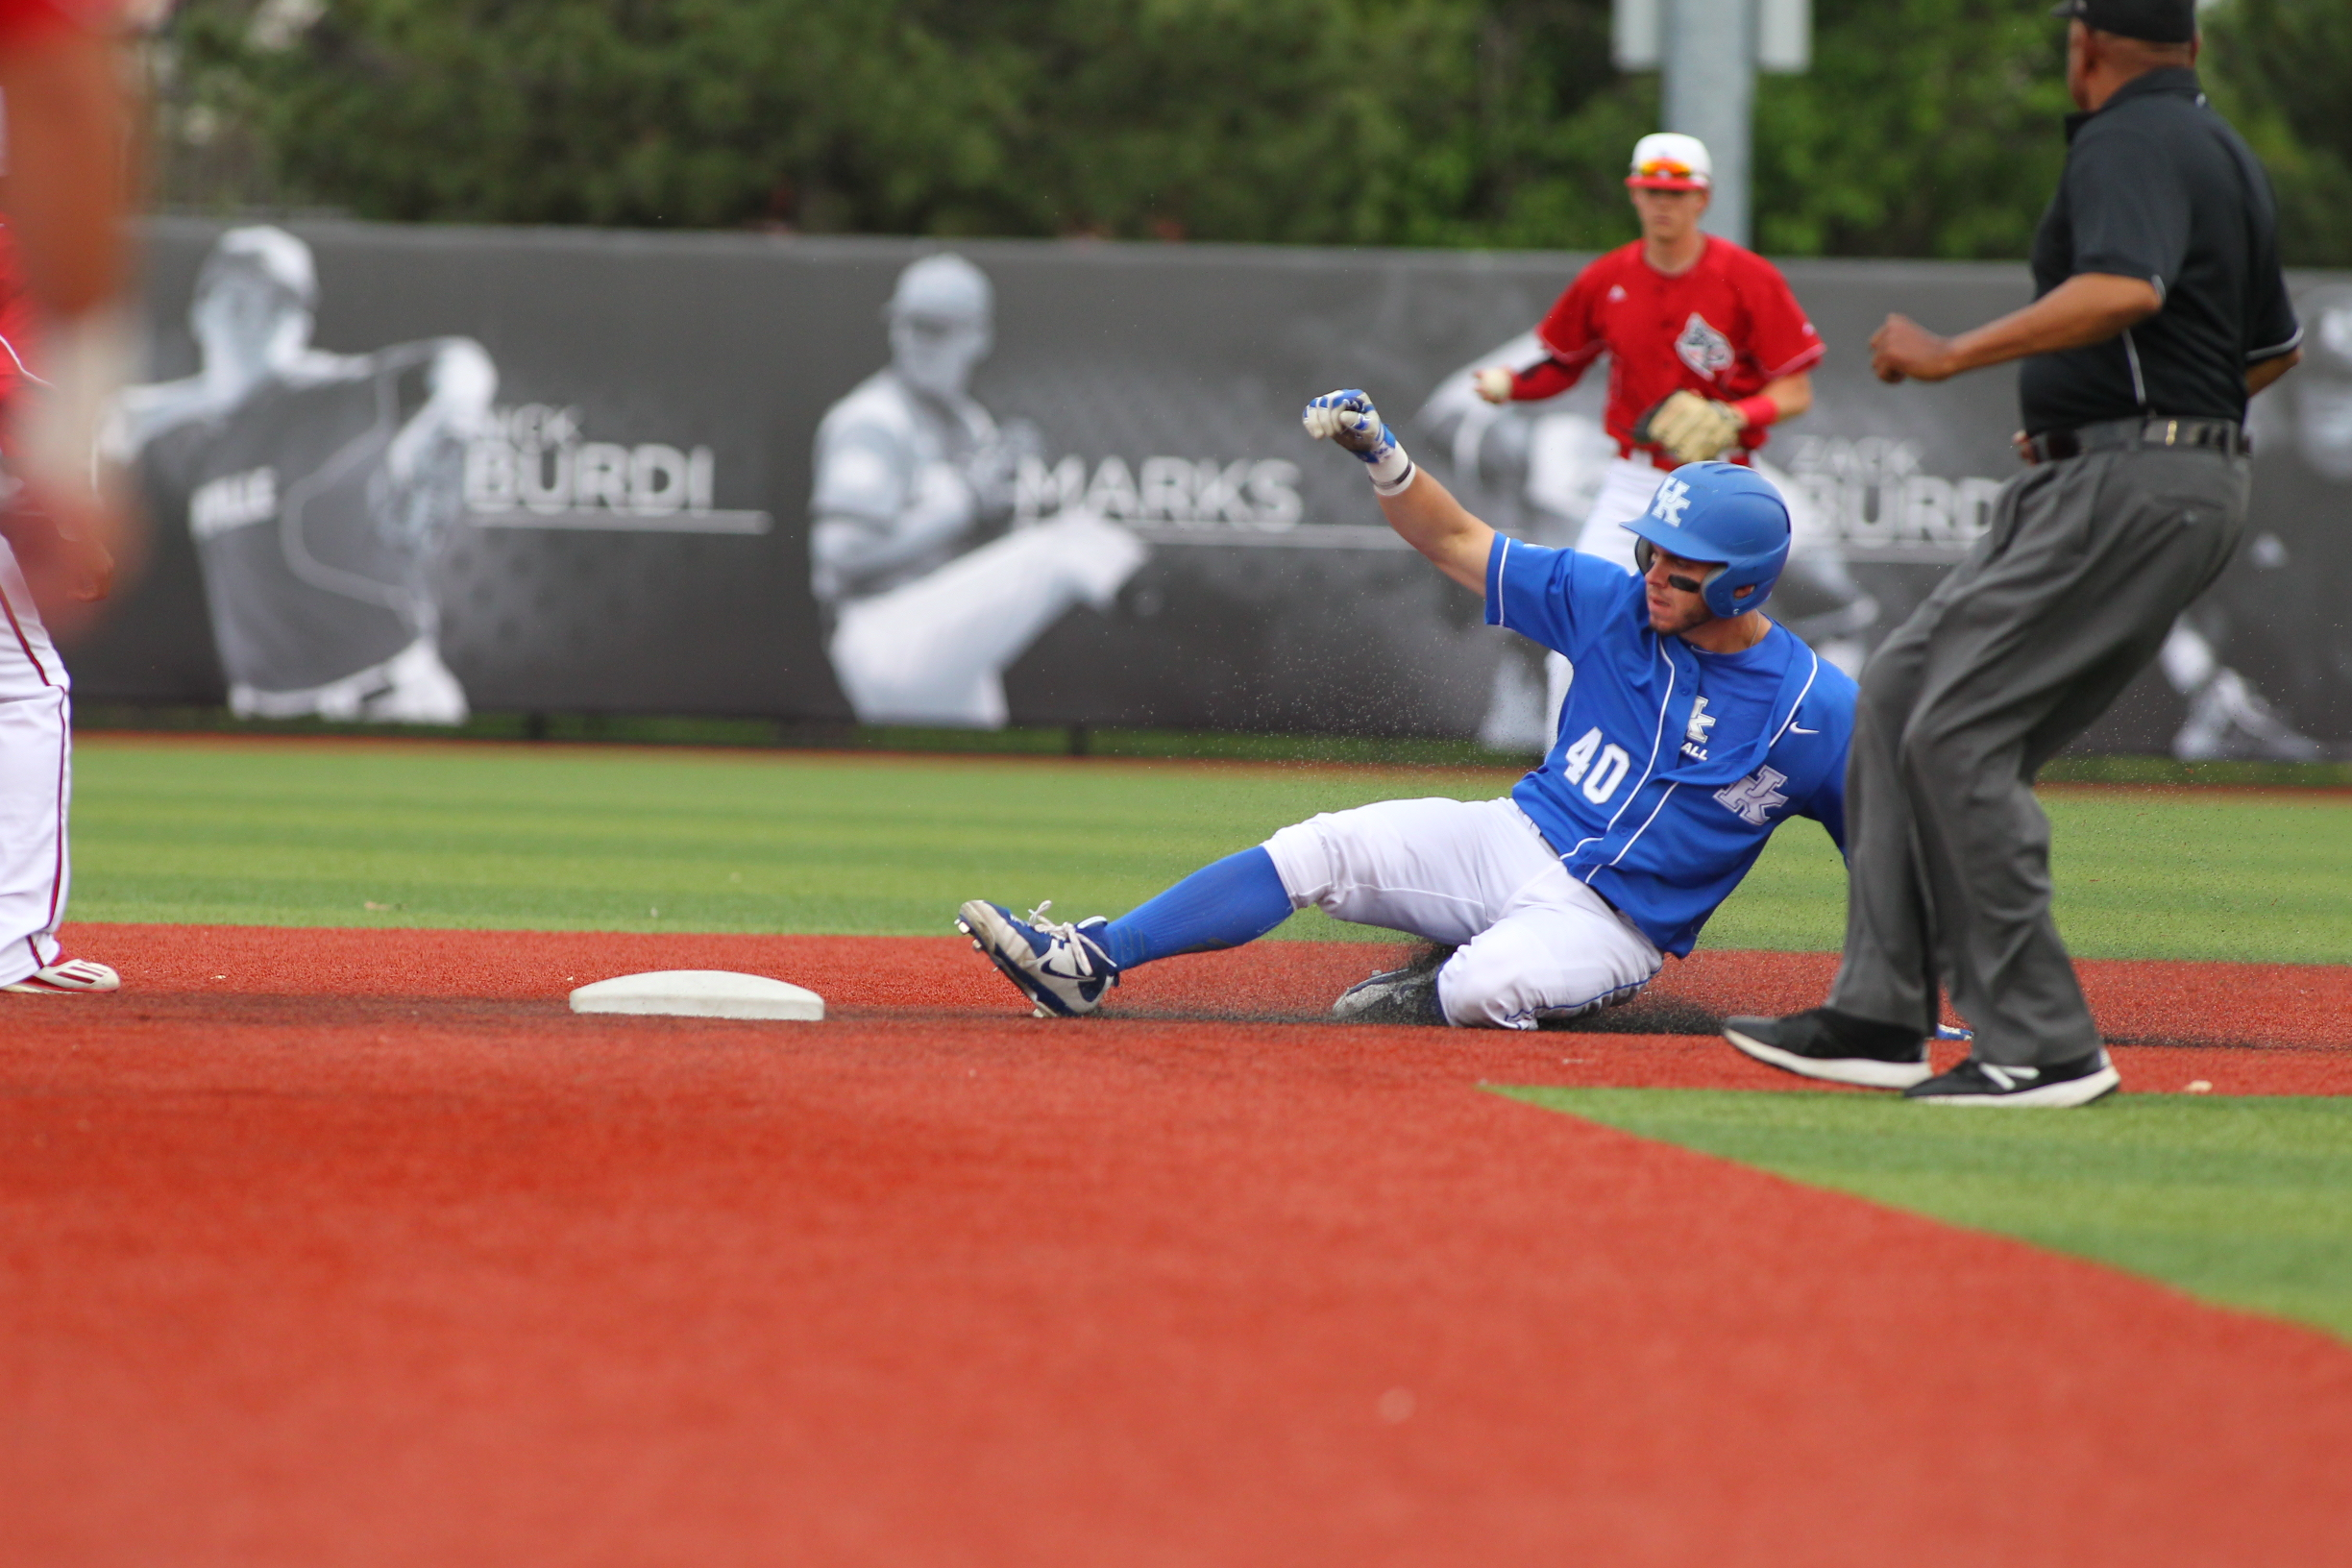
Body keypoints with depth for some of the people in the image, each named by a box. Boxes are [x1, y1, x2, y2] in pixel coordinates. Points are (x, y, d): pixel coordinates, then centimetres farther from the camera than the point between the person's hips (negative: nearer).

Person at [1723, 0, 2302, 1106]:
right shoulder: (2222, 152, 21)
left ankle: (2042, 1046, -13)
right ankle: (1879, 1018, 8)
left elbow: (2124, 289, -30)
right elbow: (2274, 345, 30)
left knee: (1959, 730, -14)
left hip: (2131, 490, -11)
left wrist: (1952, 355, -26)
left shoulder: (2132, 142, -11)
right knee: (1899, 693, 11)